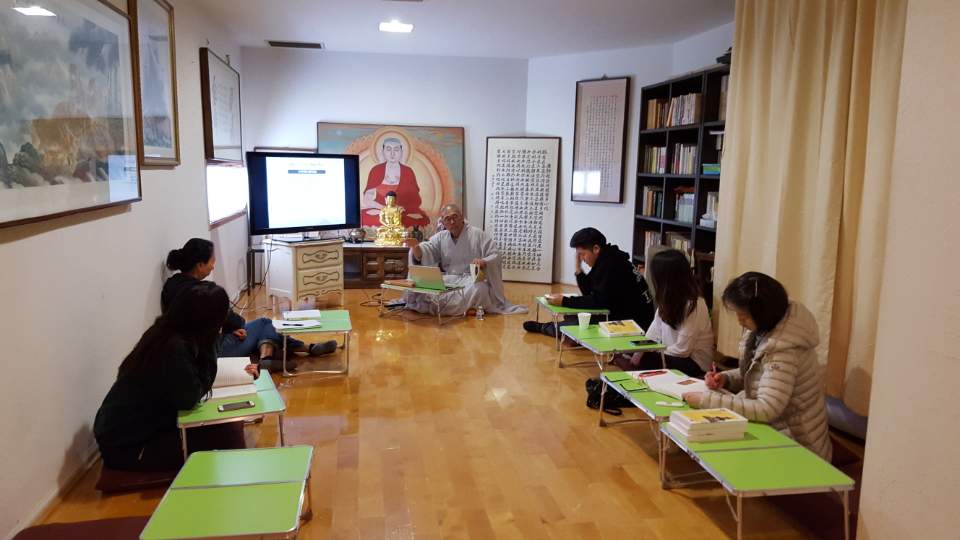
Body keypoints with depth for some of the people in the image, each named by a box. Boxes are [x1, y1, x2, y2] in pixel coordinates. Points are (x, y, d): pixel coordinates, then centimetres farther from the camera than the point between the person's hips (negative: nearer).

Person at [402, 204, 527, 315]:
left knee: (478, 289, -38)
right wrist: (415, 246, -25)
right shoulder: (440, 237, 11)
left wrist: (484, 262, -27)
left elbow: (495, 257, -4)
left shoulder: (478, 234, 0)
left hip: (473, 280, -3)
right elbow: (422, 255, -1)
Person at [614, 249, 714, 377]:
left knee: (643, 362, -29)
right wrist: (640, 351, -14)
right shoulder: (667, 299, 2)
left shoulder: (693, 305, -23)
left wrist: (641, 356, -18)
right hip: (671, 355, 8)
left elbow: (682, 349, -21)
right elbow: (654, 333, 3)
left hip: (694, 365, -8)